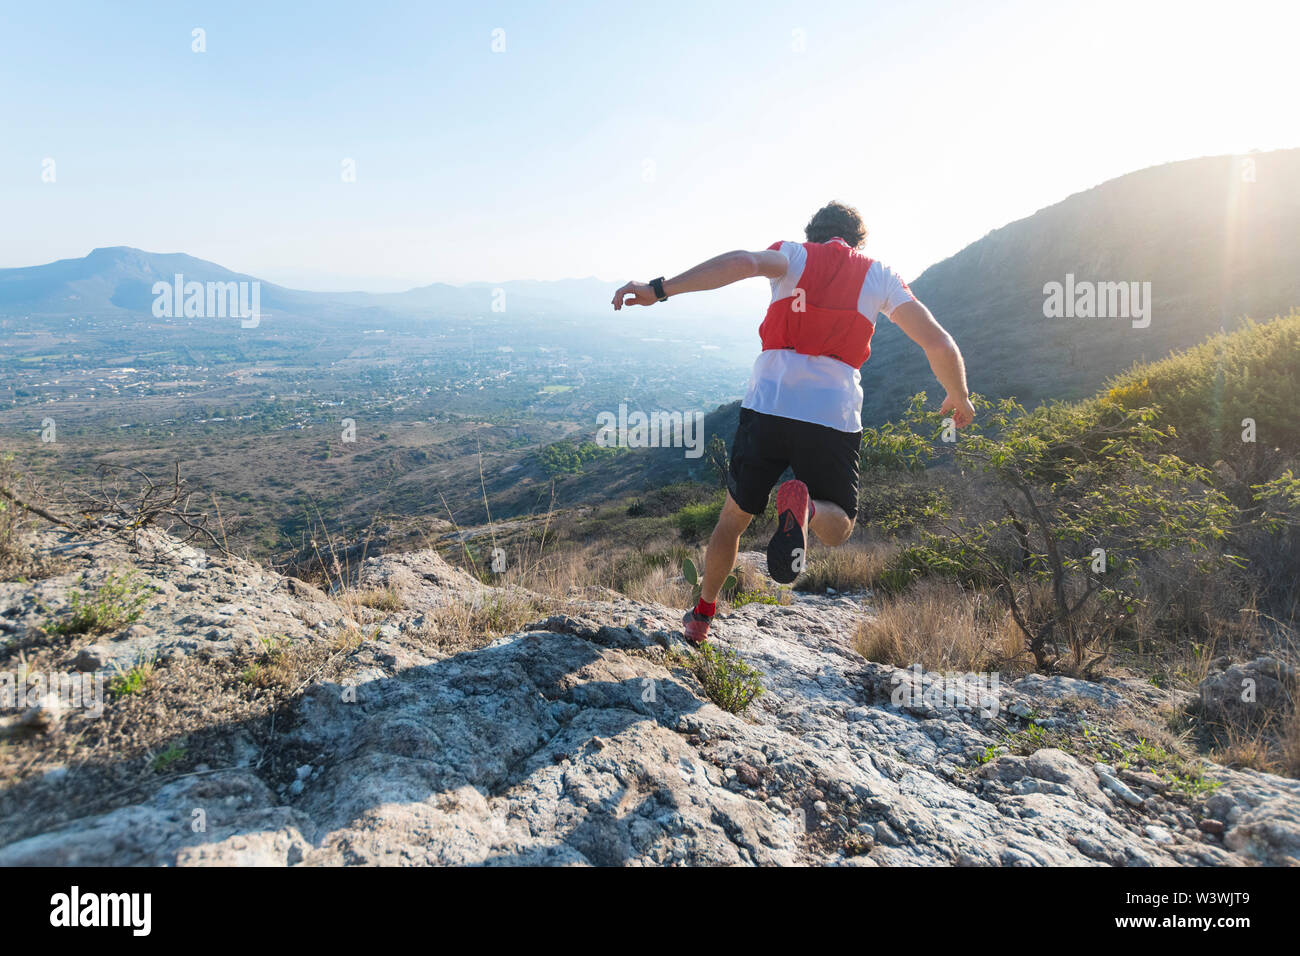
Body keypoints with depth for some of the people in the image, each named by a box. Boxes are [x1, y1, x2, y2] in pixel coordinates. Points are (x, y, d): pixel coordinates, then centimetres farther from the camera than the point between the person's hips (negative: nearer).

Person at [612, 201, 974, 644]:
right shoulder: (879, 274, 15)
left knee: (735, 516, 22)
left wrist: (659, 289, -21)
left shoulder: (795, 255, 11)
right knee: (838, 529, 19)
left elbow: (742, 262, -12)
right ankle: (805, 507, -18)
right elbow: (939, 344, 9)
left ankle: (702, 615, 33)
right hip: (835, 419, 0)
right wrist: (959, 398, 26)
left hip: (767, 404, 1)